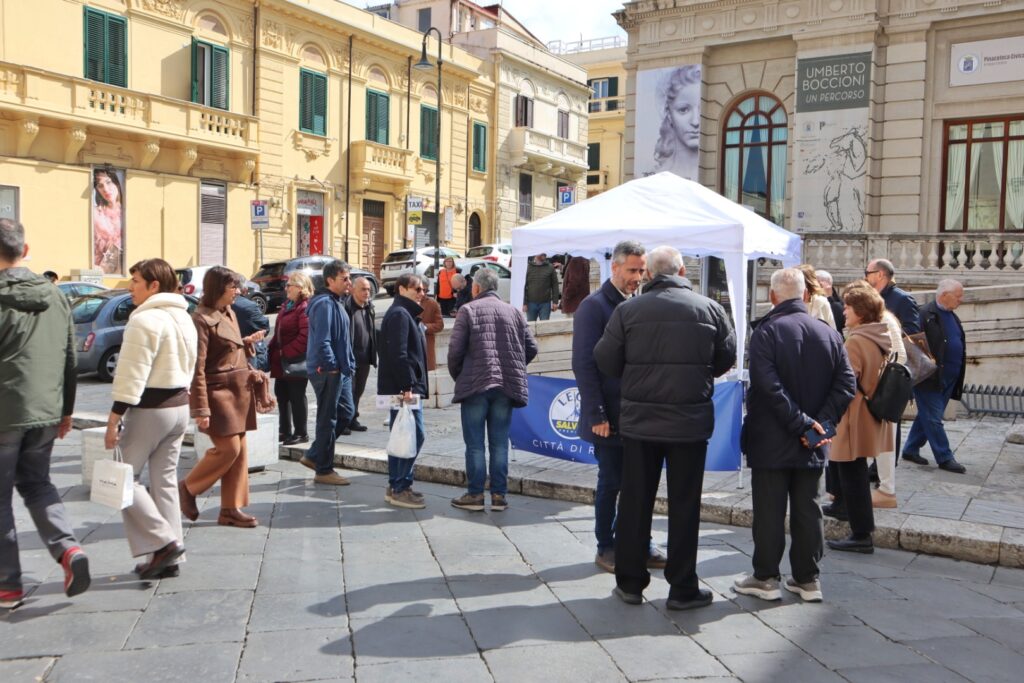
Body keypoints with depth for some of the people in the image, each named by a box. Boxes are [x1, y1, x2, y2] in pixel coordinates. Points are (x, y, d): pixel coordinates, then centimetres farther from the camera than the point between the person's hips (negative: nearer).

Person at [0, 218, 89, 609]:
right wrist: (66, 410, 18)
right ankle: (67, 549, 0)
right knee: (36, 483, 21)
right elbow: (70, 360, 10)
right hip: (45, 413, 6)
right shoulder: (55, 297, 6)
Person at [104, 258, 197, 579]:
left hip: (149, 408, -9)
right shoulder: (184, 318, 13)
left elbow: (133, 374, -20)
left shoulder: (145, 319, -15)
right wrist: (178, 395, 20)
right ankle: (168, 558, 15)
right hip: (179, 405, 9)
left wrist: (114, 418, -18)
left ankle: (163, 541, -2)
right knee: (165, 481, 12)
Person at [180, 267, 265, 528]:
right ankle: (188, 488, 12)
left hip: (239, 391, 8)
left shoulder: (229, 313, 13)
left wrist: (248, 342, 6)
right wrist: (201, 409, -19)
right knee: (228, 448, -10)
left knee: (240, 450, 7)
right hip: (218, 390, -8)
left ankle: (231, 509, 14)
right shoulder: (202, 319, -13)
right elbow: (197, 368, -17)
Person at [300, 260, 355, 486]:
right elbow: (322, 341, -24)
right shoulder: (324, 304, -17)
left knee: (346, 413, 17)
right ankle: (323, 470, 12)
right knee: (328, 420, 0)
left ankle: (313, 456, 26)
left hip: (340, 371, 10)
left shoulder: (335, 303, 15)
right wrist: (331, 366, -16)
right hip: (327, 372, -10)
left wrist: (348, 364, 15)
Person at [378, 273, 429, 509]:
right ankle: (399, 489, -4)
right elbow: (398, 354, -21)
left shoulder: (404, 313, 21)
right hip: (403, 387, -11)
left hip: (404, 388, 11)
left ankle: (396, 487, 19)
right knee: (414, 436, -9)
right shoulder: (400, 314, -12)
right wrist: (407, 386, -23)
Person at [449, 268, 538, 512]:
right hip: (507, 386, 3)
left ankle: (475, 495, 8)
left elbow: (455, 349, -9)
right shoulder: (514, 312, 9)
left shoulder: (468, 310, -2)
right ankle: (499, 495, 11)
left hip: (475, 384, -3)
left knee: (475, 444, 4)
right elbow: (531, 348, 6)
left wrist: (457, 376, 8)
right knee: (499, 444, 9)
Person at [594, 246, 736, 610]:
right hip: (691, 422, 0)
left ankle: (630, 582, 19)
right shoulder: (709, 308, -3)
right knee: (684, 504, 8)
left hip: (639, 419, 0)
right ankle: (682, 587, 15)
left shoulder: (628, 310, -6)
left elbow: (605, 361, -3)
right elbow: (726, 358, 7)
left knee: (634, 501, 10)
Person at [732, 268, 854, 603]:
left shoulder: (766, 331, -11)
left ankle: (766, 578, 12)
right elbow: (846, 384, -2)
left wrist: (800, 423, -17)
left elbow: (768, 385, -21)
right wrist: (821, 422, -7)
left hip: (771, 439, -4)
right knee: (807, 510, 13)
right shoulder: (829, 334, 4)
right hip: (811, 446, 5)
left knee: (769, 511, 4)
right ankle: (807, 579, 20)